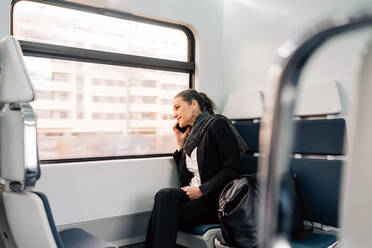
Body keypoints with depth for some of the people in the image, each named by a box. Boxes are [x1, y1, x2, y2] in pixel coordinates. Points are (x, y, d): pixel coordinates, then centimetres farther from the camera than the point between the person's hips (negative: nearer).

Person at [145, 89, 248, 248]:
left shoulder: (217, 123, -6)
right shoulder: (190, 135, 17)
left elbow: (232, 169, -14)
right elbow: (185, 178, 17)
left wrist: (201, 190, -16)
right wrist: (180, 145, 12)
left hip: (217, 199, -6)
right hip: (195, 194, 6)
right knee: (163, 196, -23)